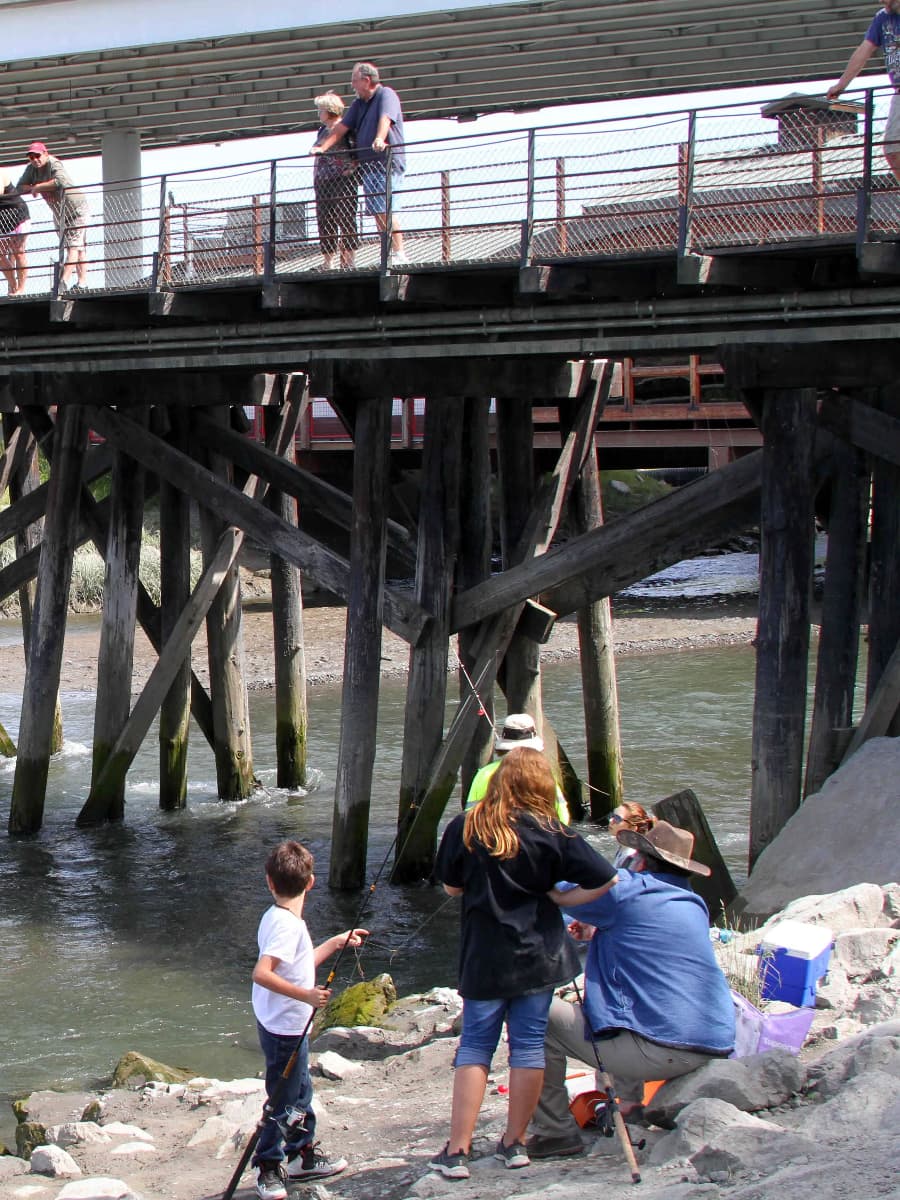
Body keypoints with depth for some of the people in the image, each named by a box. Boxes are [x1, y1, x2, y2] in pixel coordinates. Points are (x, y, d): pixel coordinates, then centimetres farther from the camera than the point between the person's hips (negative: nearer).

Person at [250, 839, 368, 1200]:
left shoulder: (275, 918, 8)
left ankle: (304, 1155, 34)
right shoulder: (288, 924, -22)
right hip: (285, 1027, -10)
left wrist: (337, 942, 22)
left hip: (289, 1025, 10)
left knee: (300, 1090, 21)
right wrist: (306, 995, -32)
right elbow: (261, 973, -32)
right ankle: (268, 1168, 11)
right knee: (284, 1101, 0)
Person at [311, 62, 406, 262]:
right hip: (368, 165, 8)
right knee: (376, 213, 2)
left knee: (385, 210, -17)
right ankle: (388, 254, 2)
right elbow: (342, 127, 20)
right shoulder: (359, 103, 22)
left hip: (387, 162, -8)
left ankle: (399, 254, -18)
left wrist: (379, 140, -40)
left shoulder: (386, 95, -3)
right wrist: (322, 147, 8)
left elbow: (385, 119, -22)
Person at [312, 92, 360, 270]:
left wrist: (351, 168, -15)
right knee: (325, 222, 4)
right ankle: (327, 262, 7)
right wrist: (315, 177, 18)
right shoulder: (322, 130, 19)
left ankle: (347, 259, -9)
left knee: (345, 219, -9)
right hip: (323, 182, 7)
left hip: (343, 180, -7)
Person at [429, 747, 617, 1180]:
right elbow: (606, 880, -5)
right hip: (537, 956, 0)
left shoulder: (464, 828, -5)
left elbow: (451, 887, 5)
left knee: (474, 1046, 6)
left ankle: (457, 1149, 1)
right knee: (529, 1044, 9)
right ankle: (514, 1143, 16)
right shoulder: (552, 833, -6)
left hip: (483, 958, 0)